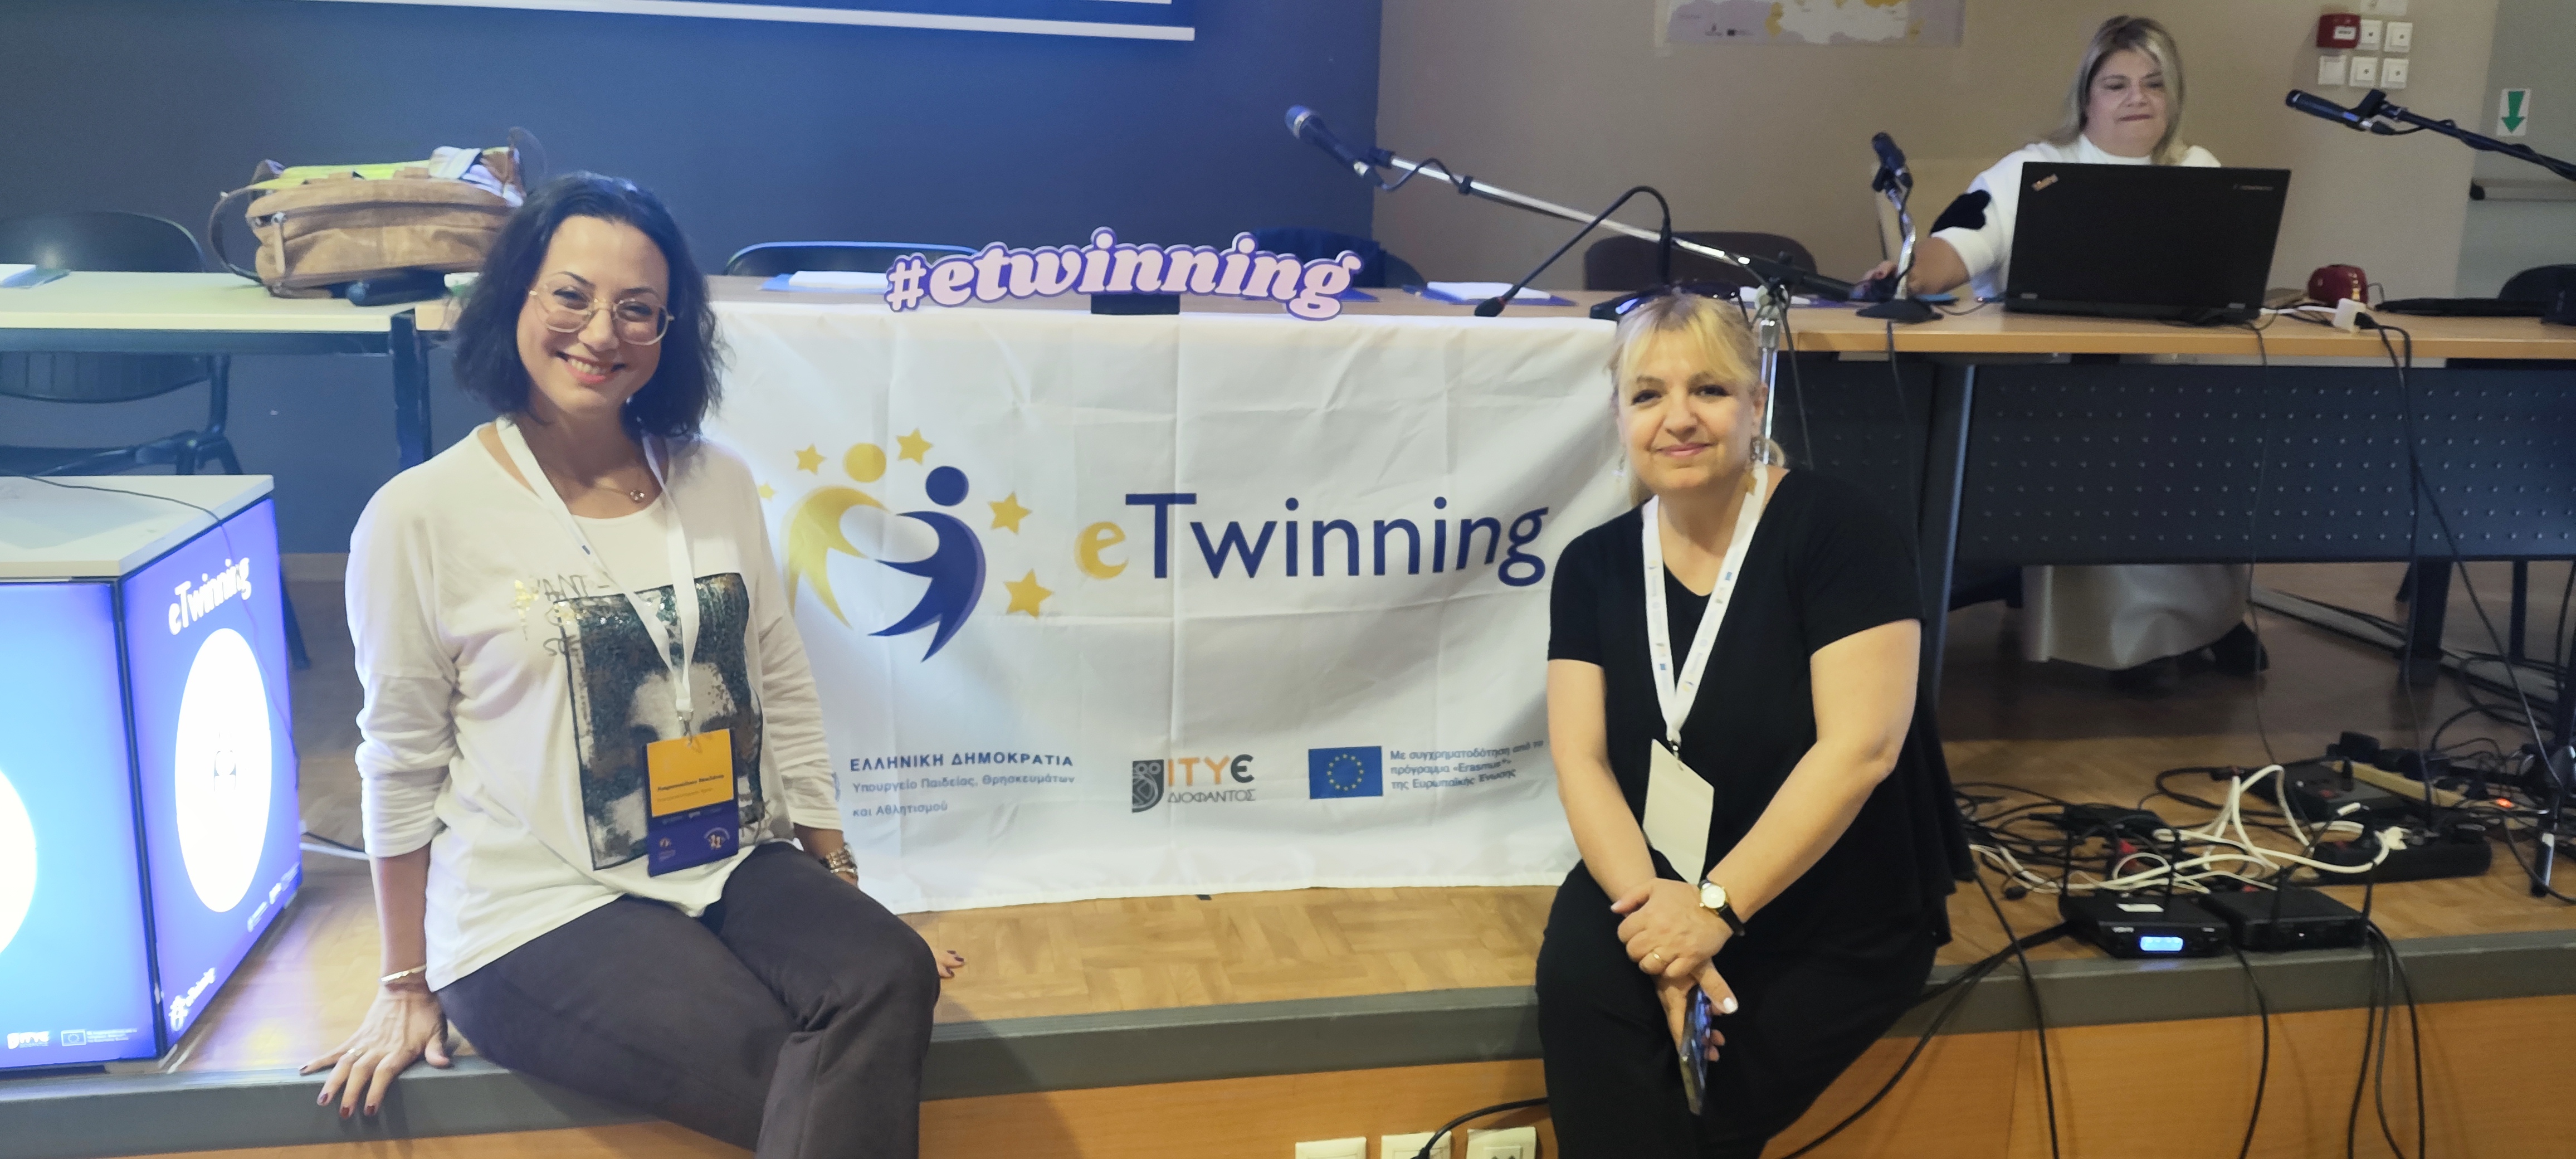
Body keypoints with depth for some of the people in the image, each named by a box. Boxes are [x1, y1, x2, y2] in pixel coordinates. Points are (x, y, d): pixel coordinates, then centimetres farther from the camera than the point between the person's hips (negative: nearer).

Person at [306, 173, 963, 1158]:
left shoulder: (718, 485, 10)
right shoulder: (423, 515, -3)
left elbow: (788, 702, 13)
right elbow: (402, 765, 2)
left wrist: (842, 891, 12)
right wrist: (407, 985, 7)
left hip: (739, 871, 5)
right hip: (540, 912, -4)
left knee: (887, 978, -26)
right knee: (796, 1076, -28)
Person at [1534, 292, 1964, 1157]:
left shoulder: (1836, 527, -12)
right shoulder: (1595, 565, 2)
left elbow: (1859, 747, -20)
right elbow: (1582, 759, -5)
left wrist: (1715, 906, -23)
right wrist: (1651, 906, -22)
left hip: (1839, 927, -3)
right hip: (1664, 881, 3)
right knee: (1578, 971, -27)